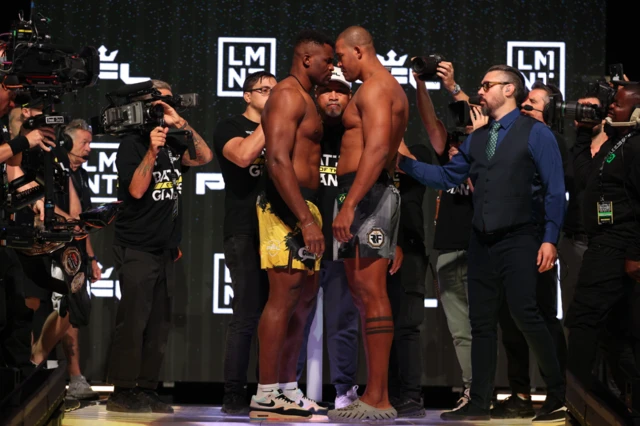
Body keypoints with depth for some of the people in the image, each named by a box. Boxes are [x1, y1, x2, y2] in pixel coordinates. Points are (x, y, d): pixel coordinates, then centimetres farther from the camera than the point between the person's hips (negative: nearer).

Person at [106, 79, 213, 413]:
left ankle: (145, 390, 9)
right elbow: (136, 189, -15)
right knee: (133, 321, -9)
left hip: (166, 250, 7)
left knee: (158, 324, 5)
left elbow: (204, 157, -2)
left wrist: (179, 122, -10)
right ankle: (122, 394, -5)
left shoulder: (172, 145, 13)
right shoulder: (132, 144, -5)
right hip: (136, 250, -7)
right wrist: (152, 151, -25)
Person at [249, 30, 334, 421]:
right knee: (284, 296, -12)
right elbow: (278, 161, -21)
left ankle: (287, 388, 14)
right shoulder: (287, 95, -10)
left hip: (303, 207, 10)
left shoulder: (305, 98, 22)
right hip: (286, 208, -10)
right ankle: (266, 395, -11)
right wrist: (306, 220, -26)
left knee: (305, 297, 10)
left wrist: (312, 216, 17)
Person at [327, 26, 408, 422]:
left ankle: (378, 400, -15)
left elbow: (377, 149, -23)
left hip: (367, 195, -11)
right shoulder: (393, 89, 23)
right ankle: (376, 395, 13)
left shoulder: (374, 88, -10)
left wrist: (349, 205, -28)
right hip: (375, 194, 11)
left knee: (370, 293, -13)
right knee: (365, 293, 11)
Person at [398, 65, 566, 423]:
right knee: (482, 322, 7)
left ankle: (559, 396, -2)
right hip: (482, 242, 6)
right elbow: (447, 177, 15)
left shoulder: (535, 133, -4)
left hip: (518, 241, -6)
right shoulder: (477, 139, 14)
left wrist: (550, 239, -15)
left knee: (525, 313, -15)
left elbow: (555, 189, -8)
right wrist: (405, 162, 6)